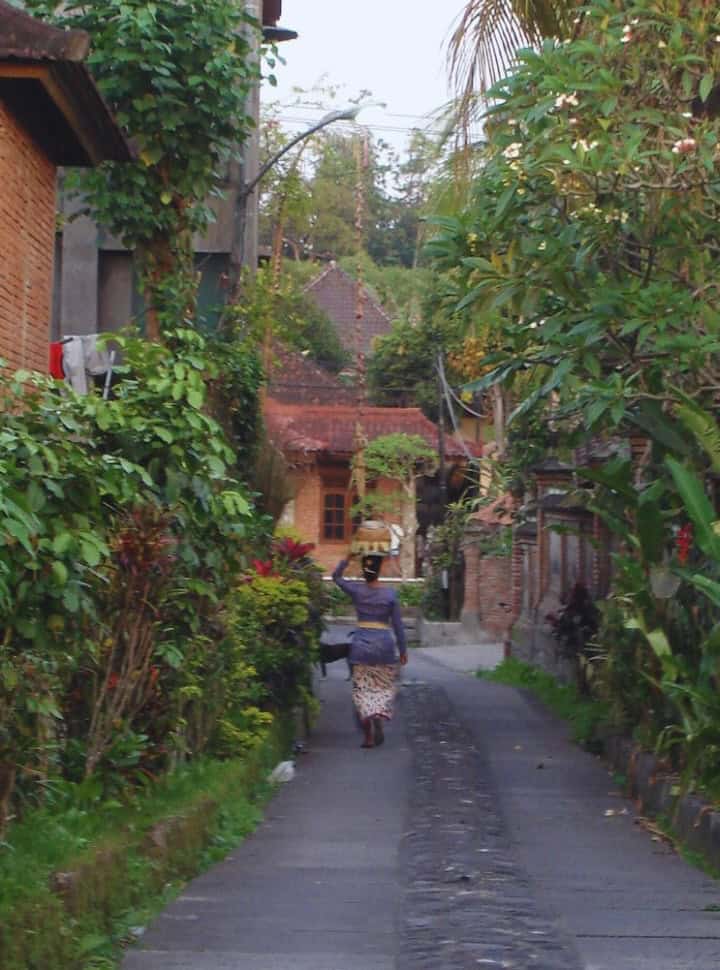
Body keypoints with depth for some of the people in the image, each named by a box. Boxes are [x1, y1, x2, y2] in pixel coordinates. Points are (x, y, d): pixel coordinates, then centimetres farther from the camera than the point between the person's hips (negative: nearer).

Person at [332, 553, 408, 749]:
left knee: (362, 688, 5)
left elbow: (336, 576, 15)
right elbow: (397, 624, 0)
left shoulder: (357, 591, -3)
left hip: (361, 641, 1)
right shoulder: (390, 593, -5)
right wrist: (402, 649, 8)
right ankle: (378, 718, -15)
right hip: (383, 641, -1)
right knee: (384, 687, 12)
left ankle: (368, 735, -5)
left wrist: (348, 558, 11)